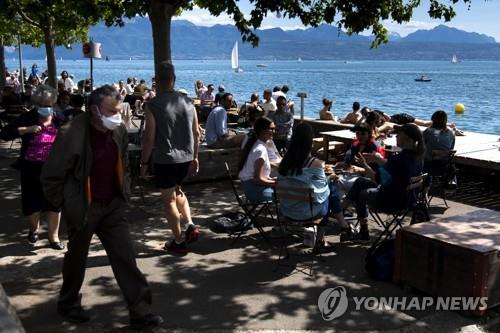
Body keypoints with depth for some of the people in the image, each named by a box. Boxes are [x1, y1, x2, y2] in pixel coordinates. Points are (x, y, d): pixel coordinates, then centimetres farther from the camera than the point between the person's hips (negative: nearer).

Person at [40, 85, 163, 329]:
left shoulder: (119, 130, -3)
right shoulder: (71, 134, -20)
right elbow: (50, 176, -12)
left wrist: (124, 194, 10)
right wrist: (66, 205, -8)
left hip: (113, 206, 4)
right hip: (83, 208, -4)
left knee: (126, 258, 1)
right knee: (77, 259, 16)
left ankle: (140, 313, 8)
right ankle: (67, 304, 40)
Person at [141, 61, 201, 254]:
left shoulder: (153, 105, -12)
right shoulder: (187, 102, 2)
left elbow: (150, 137, -13)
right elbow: (196, 133, 5)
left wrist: (144, 162, -2)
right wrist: (194, 157, 16)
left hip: (164, 159, -5)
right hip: (186, 157, 5)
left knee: (169, 199, 8)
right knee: (177, 191, 27)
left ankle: (178, 241, 16)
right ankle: (190, 225, 12)